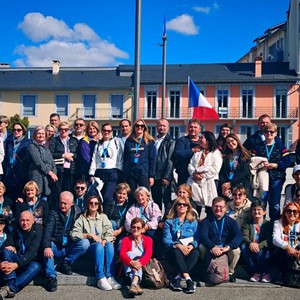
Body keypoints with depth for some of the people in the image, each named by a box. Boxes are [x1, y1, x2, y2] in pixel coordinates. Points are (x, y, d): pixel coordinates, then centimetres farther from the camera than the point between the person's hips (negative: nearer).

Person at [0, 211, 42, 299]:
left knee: (36, 266, -34)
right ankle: (10, 289, -43)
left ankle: (9, 287, -46)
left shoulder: (37, 231, -9)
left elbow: (32, 252, -21)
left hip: (28, 263, -2)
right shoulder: (16, 230, 2)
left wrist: (16, 265, -36)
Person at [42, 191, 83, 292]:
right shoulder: (54, 213, -4)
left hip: (70, 248, 1)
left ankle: (66, 262, -9)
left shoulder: (77, 213, 3)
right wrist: (47, 246, -36)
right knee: (47, 246, -33)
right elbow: (47, 231, -19)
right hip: (56, 248, -1)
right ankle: (51, 277, -31)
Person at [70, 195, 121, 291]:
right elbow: (73, 234, -3)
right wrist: (89, 235, -13)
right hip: (89, 248, -2)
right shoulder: (82, 218, 11)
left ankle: (110, 277, -39)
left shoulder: (103, 217, 19)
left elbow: (109, 233, 5)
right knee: (99, 245, -35)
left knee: (110, 245, -32)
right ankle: (101, 278, -41)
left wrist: (104, 241, -16)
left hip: (102, 245, 2)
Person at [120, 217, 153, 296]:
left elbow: (148, 254, -10)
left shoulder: (148, 239, 9)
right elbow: (122, 254, -10)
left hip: (143, 267, 0)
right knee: (129, 253, -27)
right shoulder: (126, 239, 10)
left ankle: (134, 283, -59)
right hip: (129, 267, 0)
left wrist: (139, 263, -32)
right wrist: (132, 262, -32)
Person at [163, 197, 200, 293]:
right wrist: (179, 246, -21)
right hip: (173, 251, -1)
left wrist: (191, 246, -18)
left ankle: (177, 278, -36)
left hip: (189, 250, 1)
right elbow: (166, 240, -3)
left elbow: (197, 238, 4)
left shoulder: (193, 222, 15)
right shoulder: (169, 222, 8)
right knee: (176, 251, -35)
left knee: (196, 252, -32)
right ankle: (188, 279, -44)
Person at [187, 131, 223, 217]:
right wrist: (194, 174, -9)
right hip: (195, 183, 4)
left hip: (209, 183, -4)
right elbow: (190, 165, 11)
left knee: (209, 208, -2)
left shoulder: (216, 153, 2)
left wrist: (202, 175, -12)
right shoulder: (197, 152, 20)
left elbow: (215, 169, -10)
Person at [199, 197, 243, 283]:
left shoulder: (231, 221, 2)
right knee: (202, 247, -29)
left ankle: (230, 272, 0)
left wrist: (228, 247, -32)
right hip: (210, 248, 0)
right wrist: (212, 247, -35)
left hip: (226, 249, 0)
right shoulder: (206, 221, 1)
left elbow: (238, 236, -13)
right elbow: (203, 236, -16)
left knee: (236, 250, -28)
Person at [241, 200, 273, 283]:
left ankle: (266, 273, -7)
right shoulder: (247, 224, 11)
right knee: (243, 246, -28)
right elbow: (244, 236, -7)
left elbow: (269, 240, -10)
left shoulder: (268, 224, 5)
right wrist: (250, 243, -31)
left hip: (264, 252, -2)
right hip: (251, 247, 2)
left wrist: (259, 245, -30)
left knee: (258, 251, -34)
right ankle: (256, 272, -16)